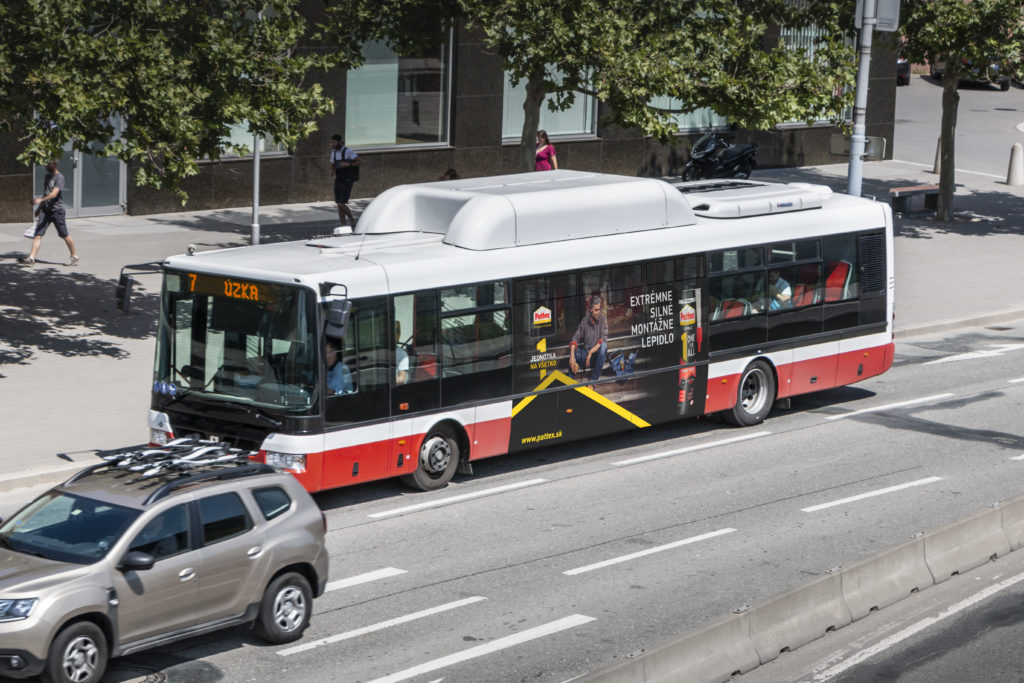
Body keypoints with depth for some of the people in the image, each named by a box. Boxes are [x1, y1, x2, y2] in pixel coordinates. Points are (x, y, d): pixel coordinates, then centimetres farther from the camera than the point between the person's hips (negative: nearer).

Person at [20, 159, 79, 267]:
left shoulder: (59, 177, -11)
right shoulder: (47, 176, 15)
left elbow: (54, 193, -23)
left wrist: (41, 200, -35)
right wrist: (39, 208, 25)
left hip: (57, 210, -7)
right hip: (46, 209, 7)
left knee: (64, 235, 0)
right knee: (38, 233, -3)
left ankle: (74, 256, 15)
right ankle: (31, 258, -8)